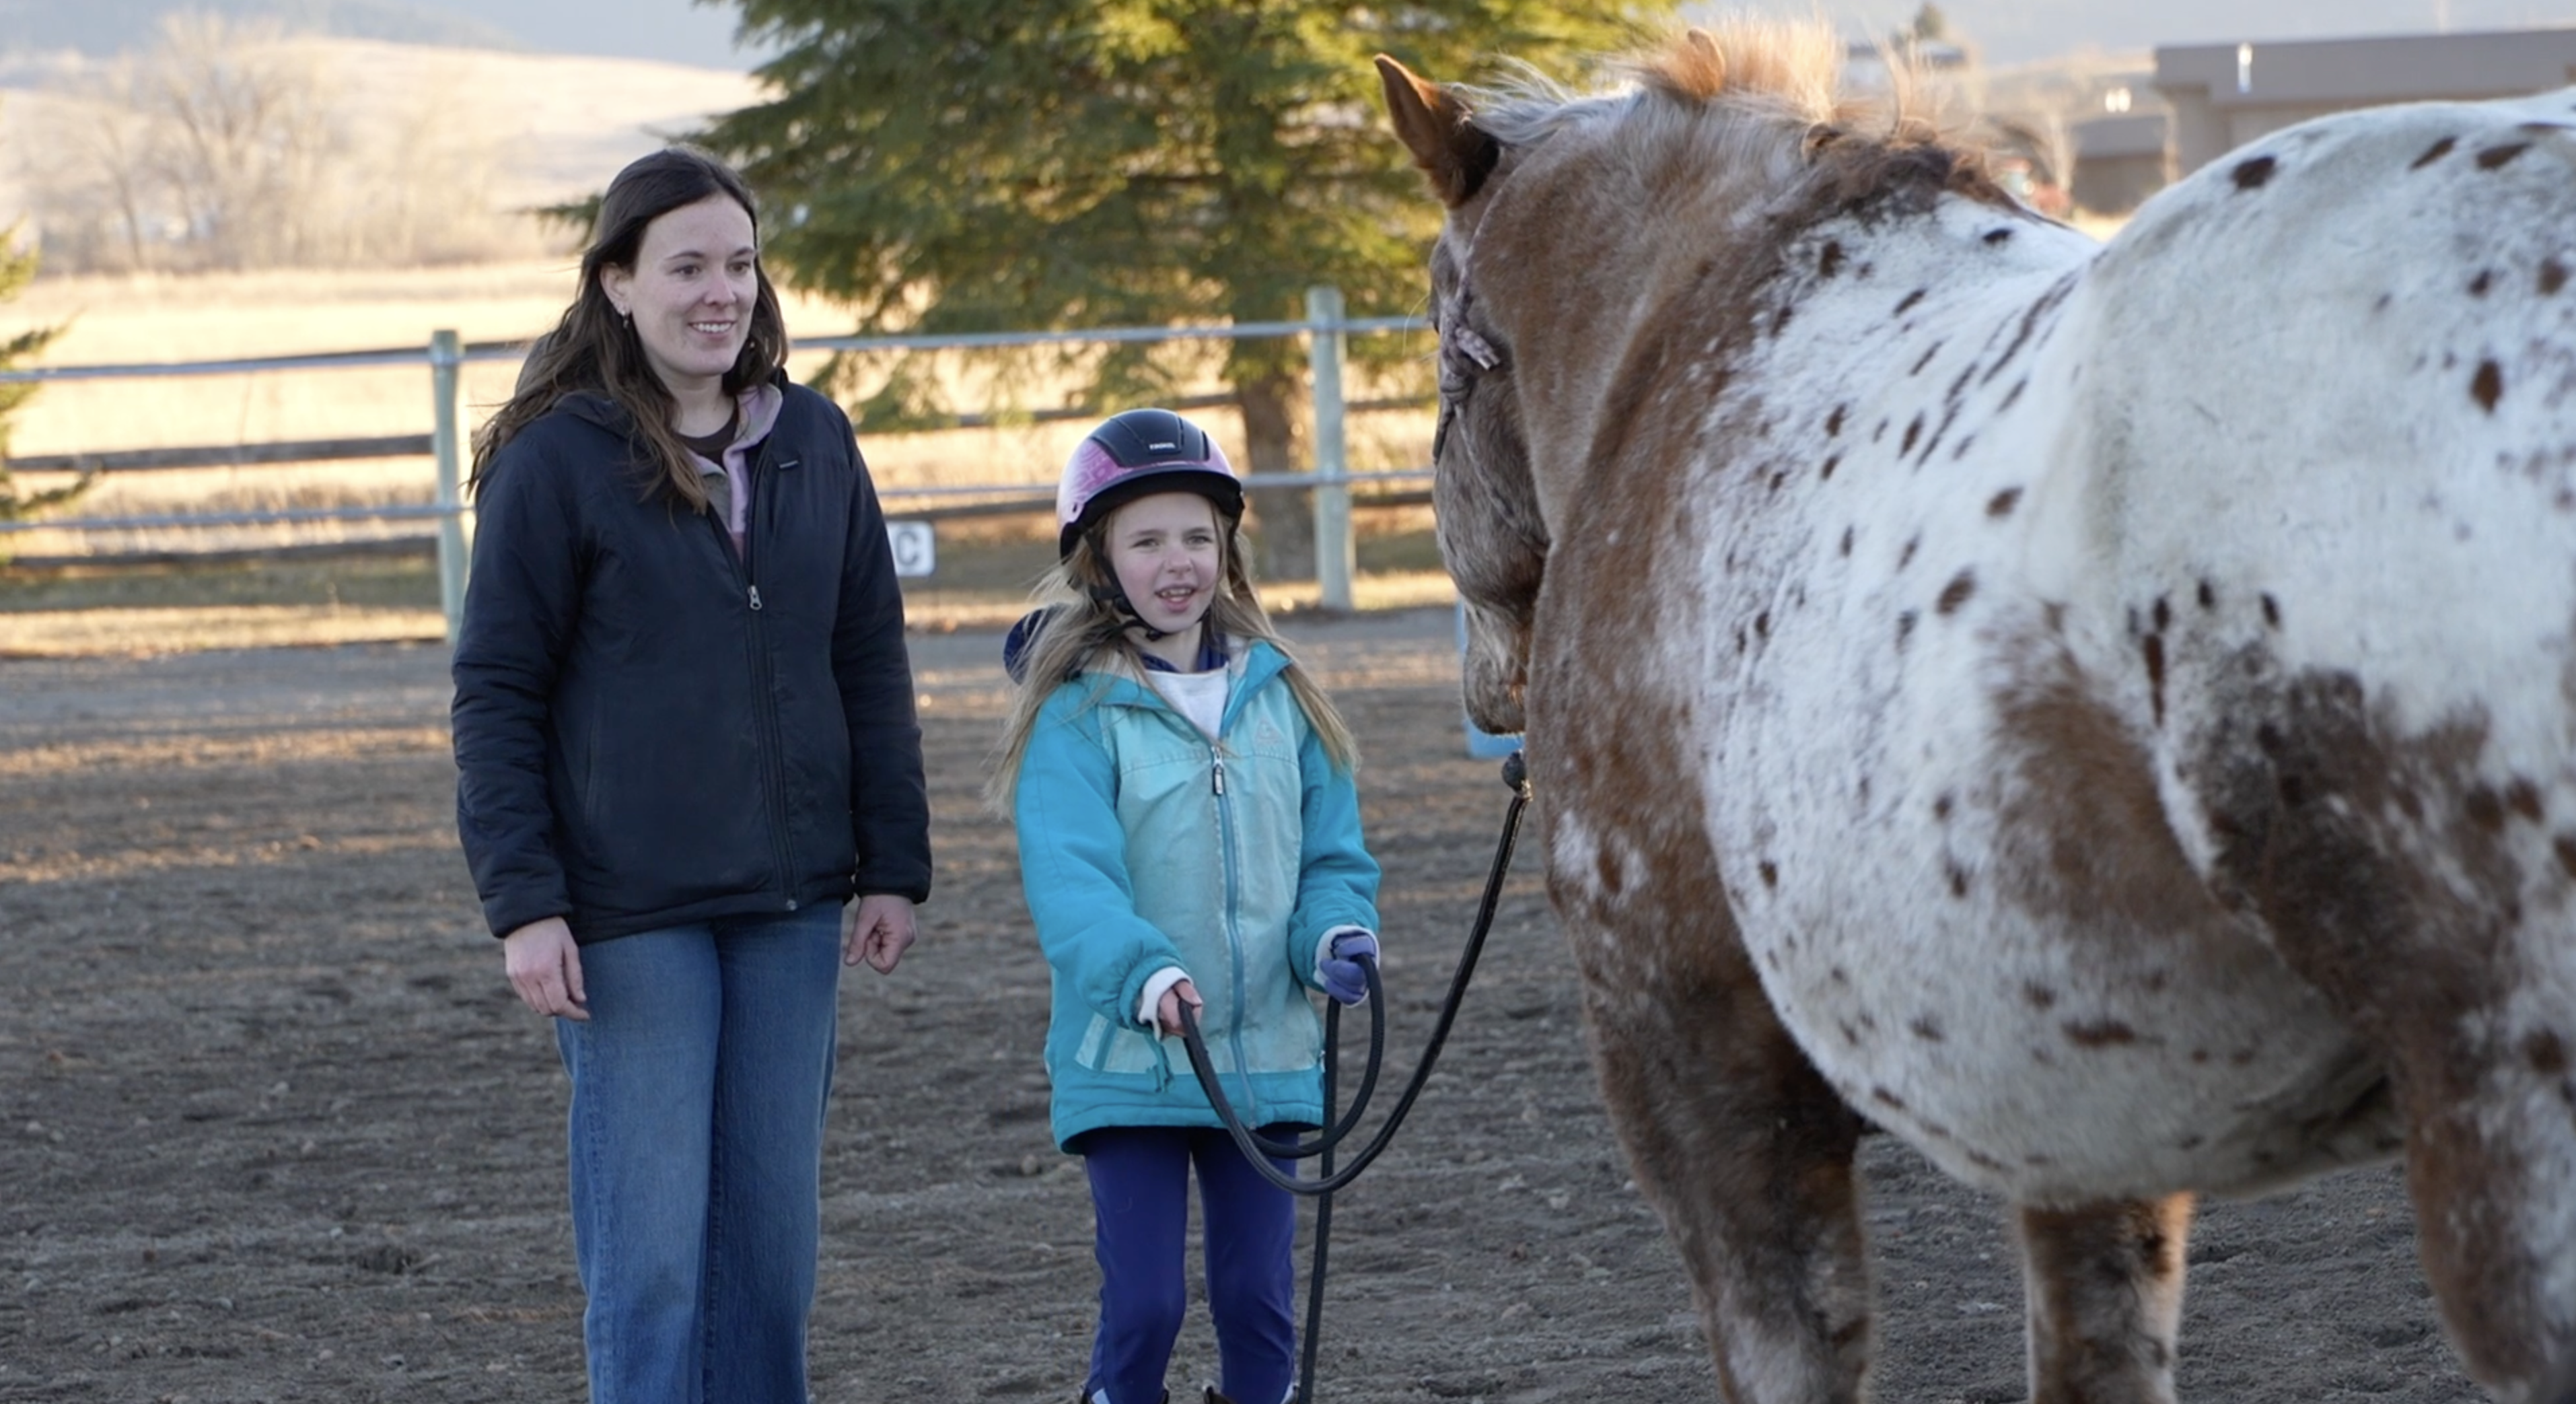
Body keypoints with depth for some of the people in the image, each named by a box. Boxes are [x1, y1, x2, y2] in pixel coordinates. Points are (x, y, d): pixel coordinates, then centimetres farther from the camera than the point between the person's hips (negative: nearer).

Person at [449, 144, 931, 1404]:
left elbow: (872, 669, 12)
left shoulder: (813, 442, 7)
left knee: (773, 1235, 10)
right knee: (650, 1251, -5)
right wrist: (521, 902, -13)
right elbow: (495, 696, -6)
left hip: (790, 904, 5)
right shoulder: (556, 459, -6)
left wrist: (894, 865, 6)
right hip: (629, 911, -5)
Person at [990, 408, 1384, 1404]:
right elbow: (1068, 874, -18)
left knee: (1259, 1294, 7)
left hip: (1267, 1052, 4)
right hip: (1125, 1061, -4)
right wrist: (1142, 972, -35)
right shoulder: (1078, 709, -7)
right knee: (1143, 1299, -6)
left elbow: (1331, 850, 12)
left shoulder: (1275, 691, 8)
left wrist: (1338, 933, -10)